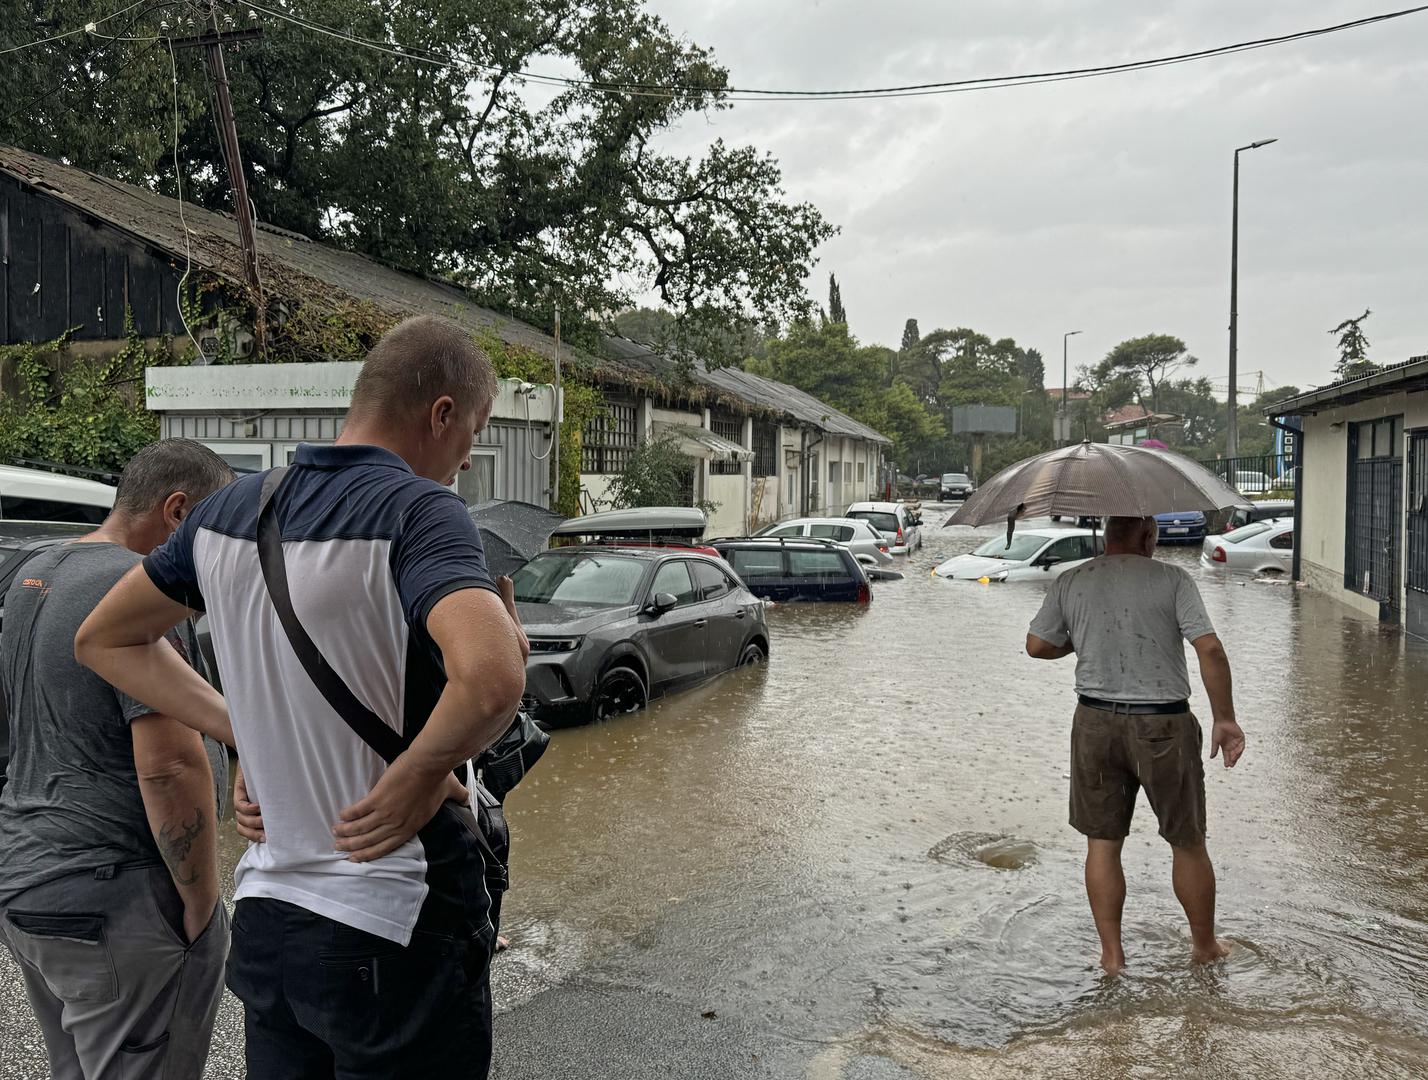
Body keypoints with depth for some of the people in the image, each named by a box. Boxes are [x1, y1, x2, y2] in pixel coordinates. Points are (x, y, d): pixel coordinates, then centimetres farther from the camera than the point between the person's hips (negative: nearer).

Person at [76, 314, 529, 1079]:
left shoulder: (231, 510, 3)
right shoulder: (416, 508, -19)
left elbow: (103, 641, 17)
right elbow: (491, 680, -37)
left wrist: (238, 728, 8)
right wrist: (417, 778, -19)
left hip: (265, 913, 7)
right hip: (397, 928, -6)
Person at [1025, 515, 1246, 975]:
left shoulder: (1069, 584, 1)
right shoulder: (1171, 579, -7)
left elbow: (1037, 645, 8)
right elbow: (1210, 649, -14)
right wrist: (1224, 719, -6)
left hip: (1095, 722, 2)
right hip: (1163, 727, -2)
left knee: (1102, 842, 13)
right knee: (1188, 842, 15)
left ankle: (1111, 952, 19)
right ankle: (1206, 945, 30)